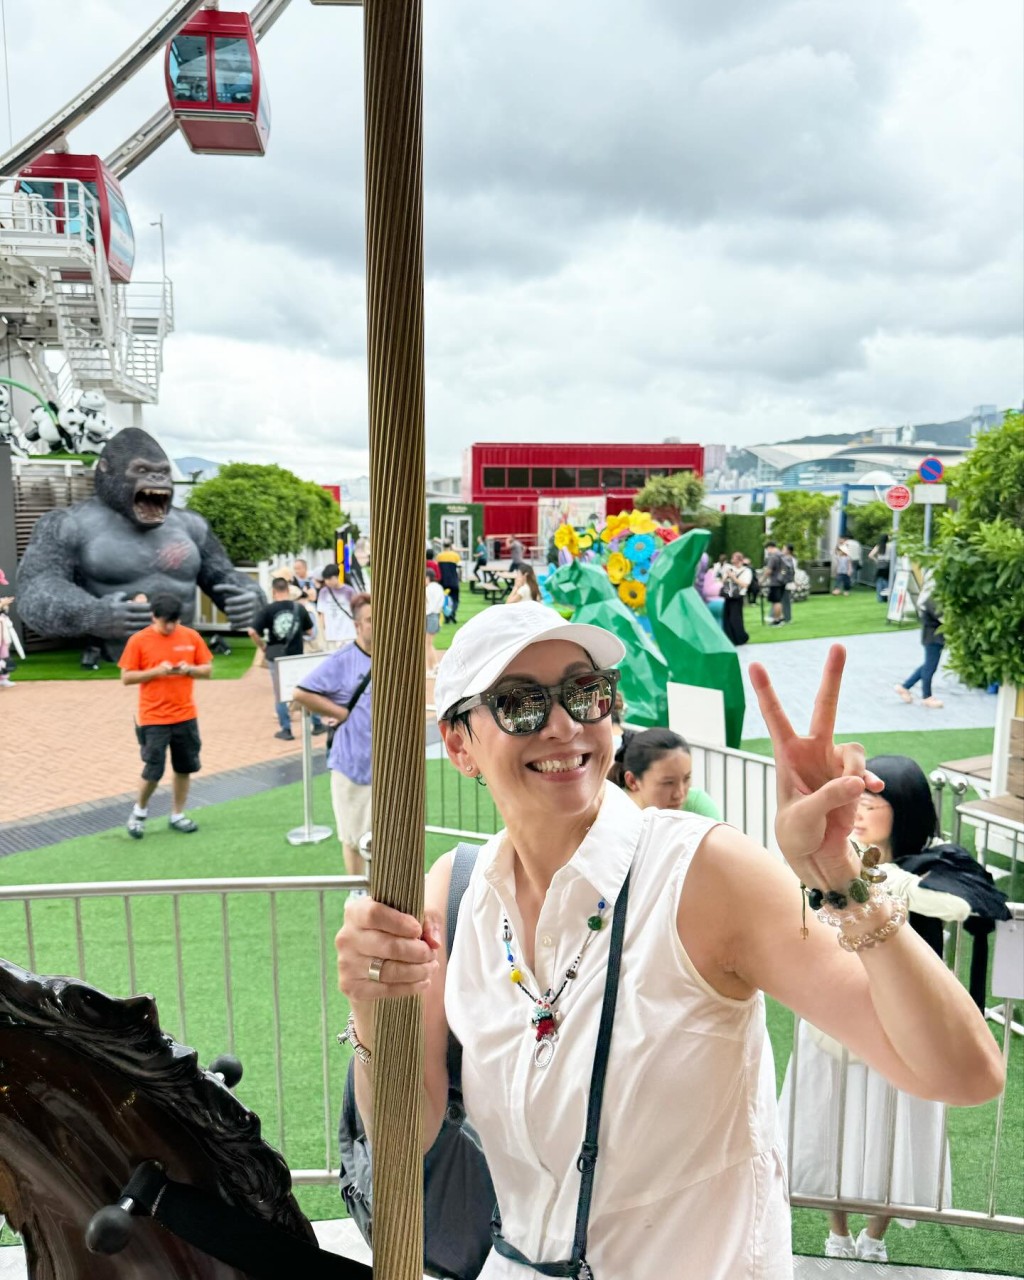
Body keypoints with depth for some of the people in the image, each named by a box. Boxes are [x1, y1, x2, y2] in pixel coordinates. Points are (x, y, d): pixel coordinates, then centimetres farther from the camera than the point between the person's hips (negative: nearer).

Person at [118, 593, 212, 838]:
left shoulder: (191, 637, 1)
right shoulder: (138, 641, -7)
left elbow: (207, 670, 6)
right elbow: (126, 677, -6)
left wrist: (189, 669, -14)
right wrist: (156, 671, -19)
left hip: (185, 716, 3)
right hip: (153, 719, -3)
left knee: (184, 768, 10)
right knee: (153, 770, -2)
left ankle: (177, 815, 25)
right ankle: (139, 811, 25)